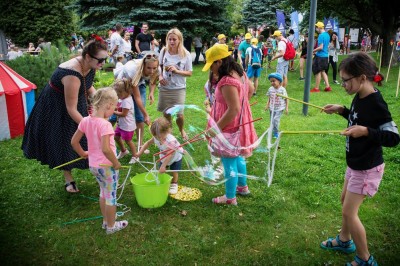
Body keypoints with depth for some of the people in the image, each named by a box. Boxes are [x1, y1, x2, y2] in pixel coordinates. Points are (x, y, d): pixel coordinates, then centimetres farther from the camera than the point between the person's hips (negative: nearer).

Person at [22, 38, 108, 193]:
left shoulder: (90, 65, -14)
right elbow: (71, 109, -32)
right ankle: (68, 180, 22)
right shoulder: (72, 75, -39)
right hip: (57, 109, -7)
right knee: (64, 142, 5)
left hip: (79, 102, 7)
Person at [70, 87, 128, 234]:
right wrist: (116, 163, -19)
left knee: (103, 192, 26)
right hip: (107, 166, -7)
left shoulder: (85, 120, -3)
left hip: (93, 165, 8)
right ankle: (111, 226, 27)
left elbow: (74, 142, 4)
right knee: (111, 196, 11)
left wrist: (83, 153, 17)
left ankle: (106, 221, 41)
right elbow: (105, 149, -33)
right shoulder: (105, 124, -26)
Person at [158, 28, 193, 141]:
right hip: (164, 87, 3)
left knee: (179, 114, -4)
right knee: (166, 113, 10)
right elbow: (159, 66, 11)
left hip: (179, 88, -2)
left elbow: (189, 73, -5)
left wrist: (177, 71, -20)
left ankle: (181, 130, 29)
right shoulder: (164, 51, -3)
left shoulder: (186, 54, -10)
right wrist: (160, 76, -7)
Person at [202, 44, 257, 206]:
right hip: (238, 125, 10)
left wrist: (216, 128, -24)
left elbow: (234, 110, -31)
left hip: (229, 128, -10)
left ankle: (230, 198, 22)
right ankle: (242, 186, 44)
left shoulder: (227, 81, -29)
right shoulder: (239, 73, 2)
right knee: (237, 157, 25)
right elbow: (251, 89, 19)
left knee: (229, 162, 5)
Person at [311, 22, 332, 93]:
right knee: (323, 71, 17)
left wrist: (313, 51, -11)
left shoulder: (321, 35, -17)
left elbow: (321, 47, -22)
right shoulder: (327, 35, 12)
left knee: (318, 72, 0)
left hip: (320, 56, -9)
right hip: (325, 55, 9)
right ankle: (327, 86, 13)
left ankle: (316, 88, 7)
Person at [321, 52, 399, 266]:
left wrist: (366, 131, -40)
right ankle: (344, 241, 44)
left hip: (367, 168, -9)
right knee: (345, 201, 23)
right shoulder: (360, 97, -1)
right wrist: (342, 110, 6)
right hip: (355, 163, 9)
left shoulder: (375, 104, -27)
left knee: (349, 212, -1)